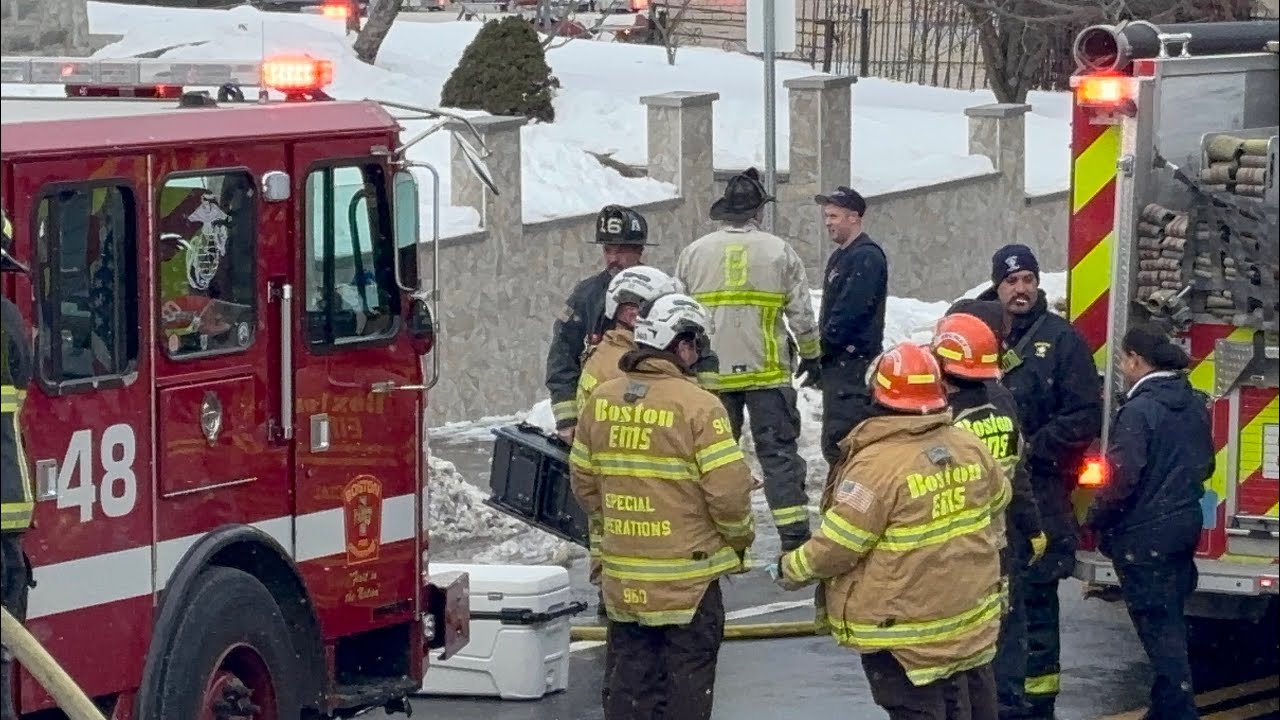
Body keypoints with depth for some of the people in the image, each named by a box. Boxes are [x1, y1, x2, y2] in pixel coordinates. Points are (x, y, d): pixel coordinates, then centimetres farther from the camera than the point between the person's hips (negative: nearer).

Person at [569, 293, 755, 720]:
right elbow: (728, 491, -18)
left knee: (631, 674, 14)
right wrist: (740, 538, 2)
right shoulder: (698, 406, -16)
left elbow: (582, 480, 10)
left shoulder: (601, 400, 2)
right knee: (688, 684, 5)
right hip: (688, 577, -5)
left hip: (623, 579, 5)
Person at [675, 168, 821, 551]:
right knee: (779, 452, 1)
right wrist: (810, 355, 18)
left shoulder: (695, 252, 4)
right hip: (767, 371, -2)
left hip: (711, 374, 2)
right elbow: (801, 313, 2)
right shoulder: (779, 251, -1)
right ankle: (795, 541, -5)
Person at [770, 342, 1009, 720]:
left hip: (905, 634, -7)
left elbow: (837, 544, -20)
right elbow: (998, 498, 18)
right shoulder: (969, 447, -1)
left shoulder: (877, 464, -24)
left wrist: (791, 569, -2)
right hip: (972, 617, 7)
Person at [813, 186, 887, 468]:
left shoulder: (867, 257, -12)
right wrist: (820, 353, 13)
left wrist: (821, 349, -15)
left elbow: (850, 311, -20)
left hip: (854, 359, -11)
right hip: (837, 362, 11)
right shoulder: (840, 257, 20)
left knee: (841, 440, -14)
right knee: (833, 441, 13)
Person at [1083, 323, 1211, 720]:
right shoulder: (1194, 404, 6)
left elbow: (1121, 478, -22)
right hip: (1186, 524, 8)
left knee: (1157, 625, -2)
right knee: (1171, 620, 17)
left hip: (1145, 535, -8)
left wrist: (1095, 521, -8)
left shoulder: (1140, 411, -20)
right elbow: (1204, 464, 16)